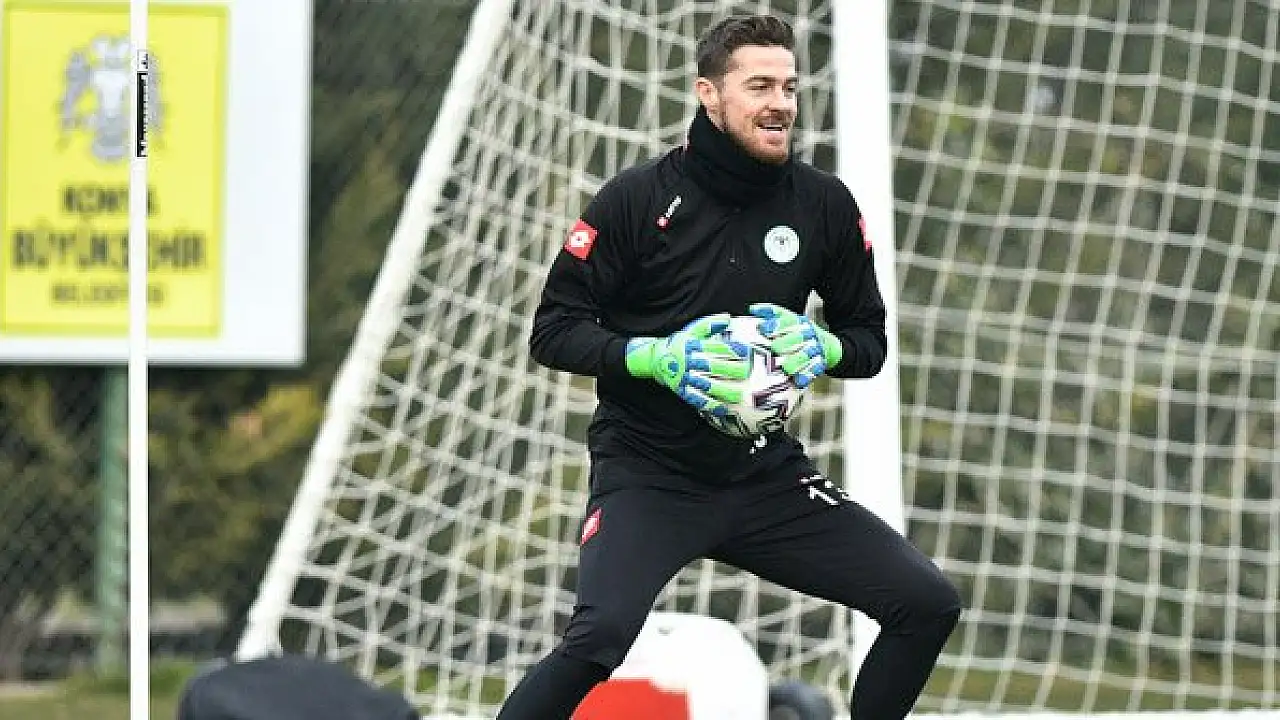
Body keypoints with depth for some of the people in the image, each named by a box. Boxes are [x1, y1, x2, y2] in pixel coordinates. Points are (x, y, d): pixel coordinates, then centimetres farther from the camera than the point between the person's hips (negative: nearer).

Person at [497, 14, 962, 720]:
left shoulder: (825, 205, 1)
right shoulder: (639, 198, -8)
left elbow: (869, 339, 12)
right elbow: (553, 330, -5)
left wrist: (824, 348, -11)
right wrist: (655, 356, -21)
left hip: (766, 473, 4)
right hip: (648, 469, -4)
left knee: (928, 604, -7)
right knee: (600, 634, -30)